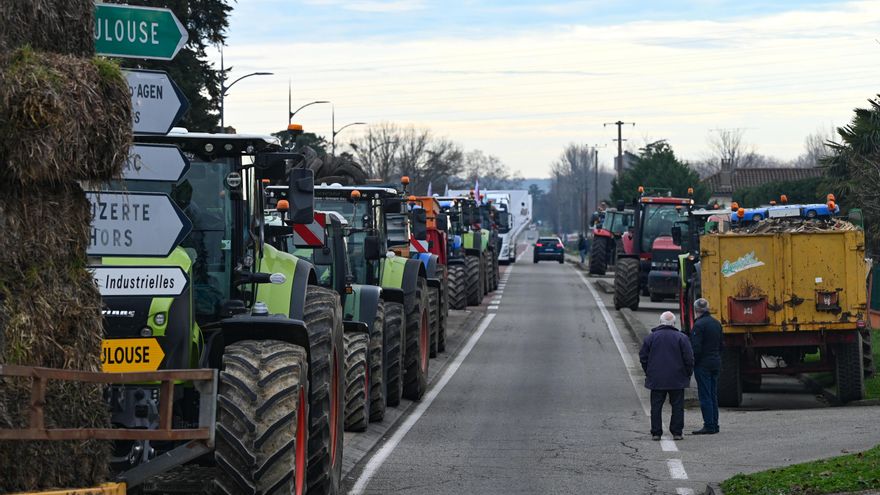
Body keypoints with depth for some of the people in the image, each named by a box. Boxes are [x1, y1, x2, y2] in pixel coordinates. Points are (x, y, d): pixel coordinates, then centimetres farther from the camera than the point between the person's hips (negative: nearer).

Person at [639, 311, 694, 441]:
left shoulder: (651, 337, 2)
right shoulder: (681, 338, -4)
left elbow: (643, 357, 5)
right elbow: (689, 358, -6)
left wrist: (648, 372, 16)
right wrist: (688, 374, 7)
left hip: (656, 380, 1)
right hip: (677, 380, -1)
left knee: (656, 406, 6)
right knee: (677, 406, 6)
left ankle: (656, 433, 4)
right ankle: (676, 432, 3)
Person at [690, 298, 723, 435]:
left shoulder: (699, 325, -15)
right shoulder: (716, 323, 10)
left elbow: (696, 348, -18)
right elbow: (722, 345, 15)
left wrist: (691, 363, -10)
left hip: (703, 364, -8)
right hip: (715, 363, 8)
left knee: (705, 396, -5)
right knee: (713, 395, 13)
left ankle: (709, 426, -6)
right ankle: (714, 425, 16)